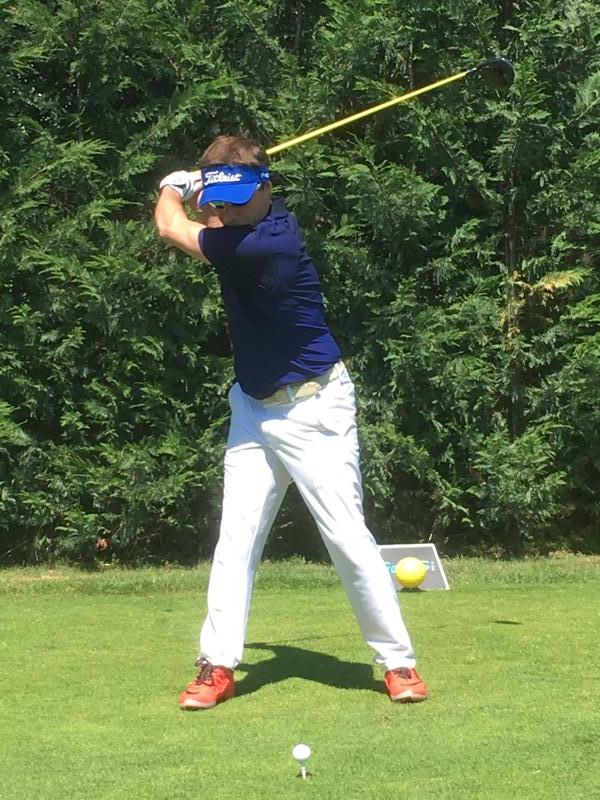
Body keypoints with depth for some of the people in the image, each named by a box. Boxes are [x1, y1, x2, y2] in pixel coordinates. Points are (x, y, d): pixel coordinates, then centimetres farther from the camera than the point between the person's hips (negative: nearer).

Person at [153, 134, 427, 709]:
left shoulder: (265, 245, -27)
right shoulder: (244, 227, -2)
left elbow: (170, 226, -12)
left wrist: (172, 190, 6)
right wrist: (190, 187, 7)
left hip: (312, 407, -8)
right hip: (255, 406, 8)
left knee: (347, 535, -6)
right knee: (236, 535, 2)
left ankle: (398, 661, 5)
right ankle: (219, 665, 5)